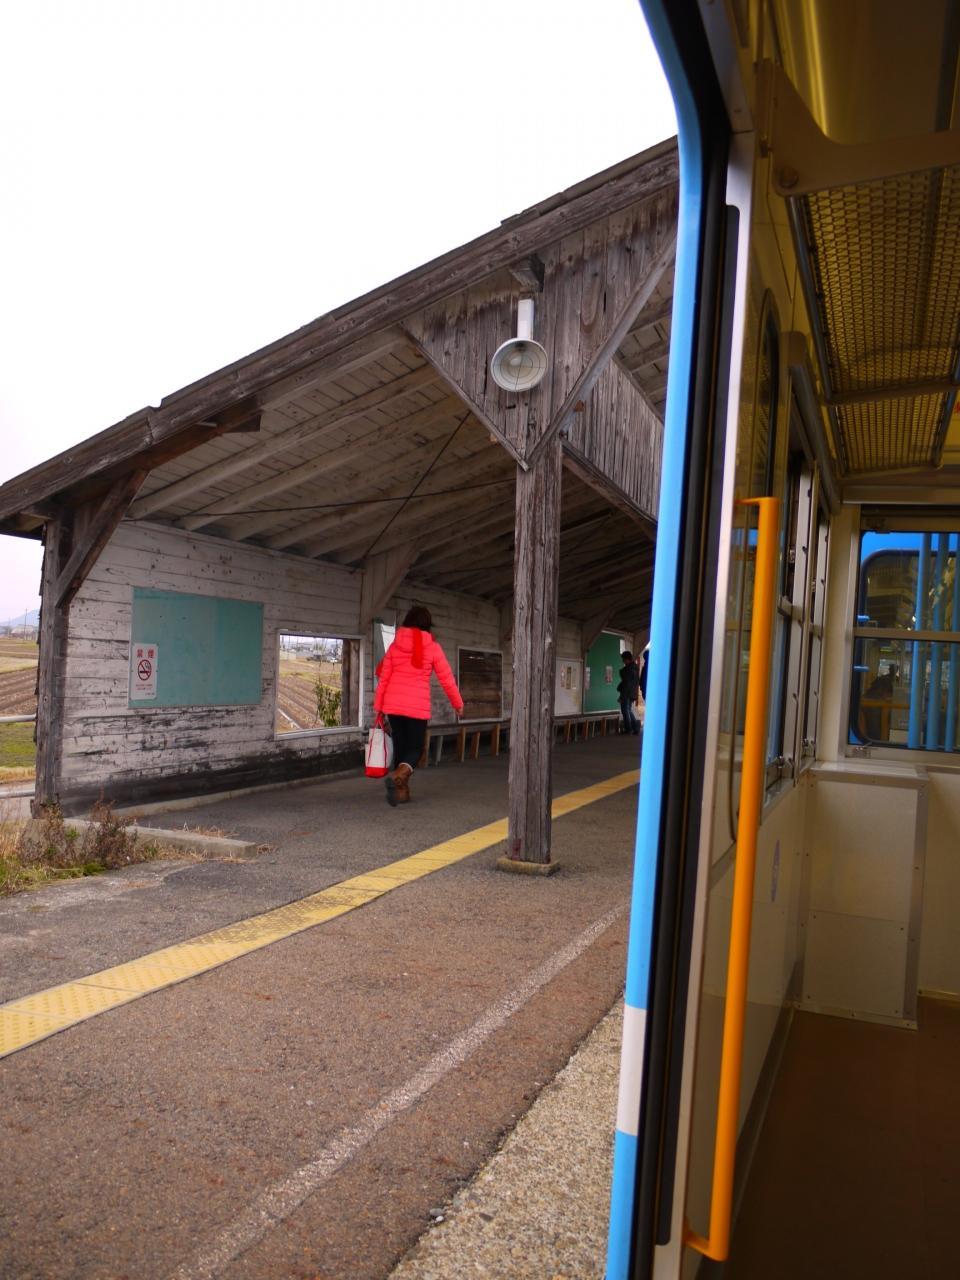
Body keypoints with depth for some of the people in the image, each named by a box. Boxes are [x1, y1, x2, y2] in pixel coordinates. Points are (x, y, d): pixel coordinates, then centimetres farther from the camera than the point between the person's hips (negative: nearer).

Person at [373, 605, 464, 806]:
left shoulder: (395, 645, 7)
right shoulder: (432, 647, -2)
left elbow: (383, 679, 7)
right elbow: (447, 679, 2)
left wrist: (378, 706, 14)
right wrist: (458, 703, 14)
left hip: (393, 705, 3)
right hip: (417, 706, -3)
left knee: (400, 746, 15)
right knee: (415, 748, 5)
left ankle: (400, 790, 17)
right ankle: (398, 775, -23)